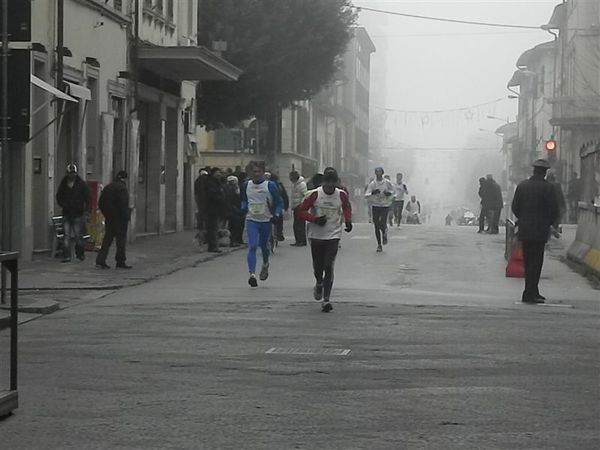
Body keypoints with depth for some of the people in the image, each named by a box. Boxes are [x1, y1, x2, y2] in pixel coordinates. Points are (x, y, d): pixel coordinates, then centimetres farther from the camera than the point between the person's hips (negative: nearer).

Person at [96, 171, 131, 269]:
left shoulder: (107, 188, 11)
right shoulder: (122, 188, -13)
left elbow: (100, 203, 12)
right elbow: (123, 205, -21)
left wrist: (106, 214, 17)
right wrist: (126, 216, -11)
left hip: (109, 218, 7)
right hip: (119, 219, -7)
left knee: (107, 239, 9)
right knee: (121, 239, 2)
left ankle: (100, 261, 1)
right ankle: (120, 262, 5)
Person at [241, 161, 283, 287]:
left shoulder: (270, 185, -7)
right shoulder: (246, 186, 3)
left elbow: (279, 203, -1)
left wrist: (276, 215, -17)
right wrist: (243, 209, -1)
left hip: (266, 220, -1)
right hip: (251, 220, 1)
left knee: (264, 246, 15)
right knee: (252, 246, -15)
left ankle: (265, 265, 47)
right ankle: (252, 274, -22)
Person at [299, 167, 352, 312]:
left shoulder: (342, 195, -4)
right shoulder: (315, 194, -10)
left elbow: (347, 208, 17)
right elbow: (302, 211, -5)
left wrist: (348, 220, -1)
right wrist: (315, 219, -19)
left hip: (333, 236, 0)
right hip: (316, 235, 0)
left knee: (329, 266, -11)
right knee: (317, 266, 10)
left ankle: (326, 299, -9)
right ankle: (319, 284, 45)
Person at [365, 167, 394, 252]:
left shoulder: (387, 183, 0)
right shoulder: (372, 184, -2)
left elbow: (392, 191, 14)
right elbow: (366, 195, -6)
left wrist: (389, 193, -8)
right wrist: (373, 193, -25)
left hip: (385, 206, -1)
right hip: (375, 205, 1)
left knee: (383, 224, -17)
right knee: (376, 226, 3)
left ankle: (384, 233, 21)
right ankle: (379, 245, 15)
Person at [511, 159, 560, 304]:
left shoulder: (522, 186, 3)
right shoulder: (547, 188, -10)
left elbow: (515, 207, 6)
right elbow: (554, 210, -9)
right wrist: (549, 223, 8)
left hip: (524, 230, 5)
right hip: (540, 231, -5)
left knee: (529, 262, 14)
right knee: (536, 262, -2)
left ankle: (532, 292, 20)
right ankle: (529, 294, -7)